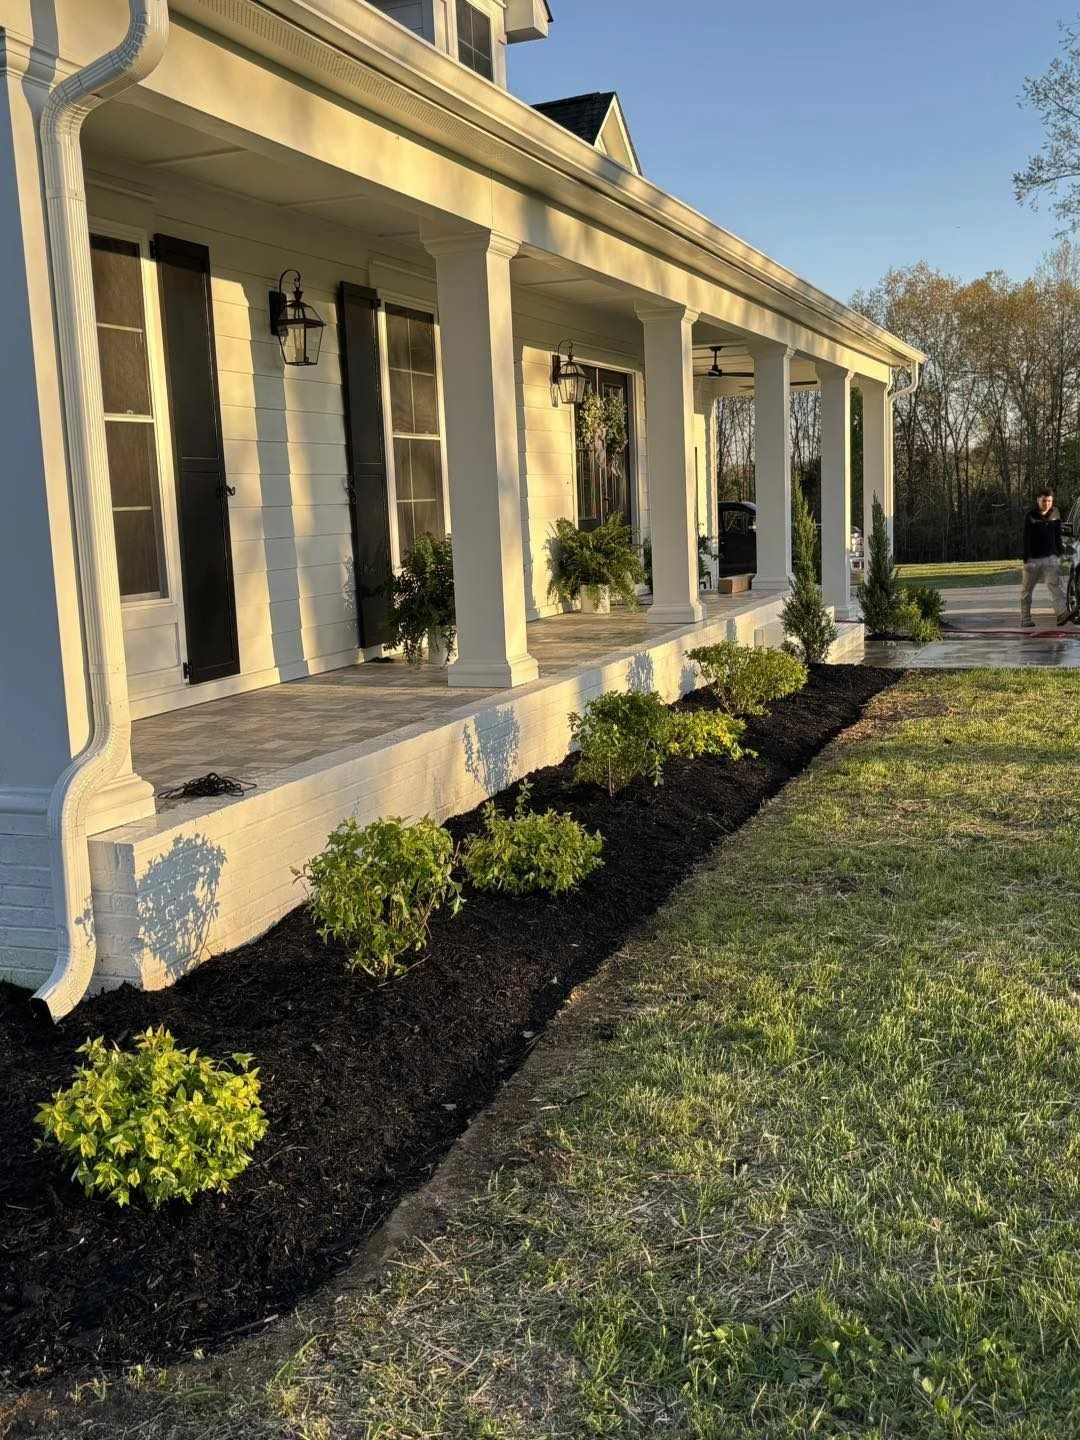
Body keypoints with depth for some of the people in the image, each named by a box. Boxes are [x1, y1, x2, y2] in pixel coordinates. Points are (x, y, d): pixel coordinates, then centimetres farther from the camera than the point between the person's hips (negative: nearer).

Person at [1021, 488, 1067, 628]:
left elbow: (1057, 536, 14)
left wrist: (1059, 554, 11)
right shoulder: (1030, 516, -5)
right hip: (1033, 558, -2)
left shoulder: (1055, 513, 7)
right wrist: (1026, 559, -12)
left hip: (1051, 557, 2)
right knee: (1027, 590, 6)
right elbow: (1026, 539, -6)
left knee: (1054, 584, -15)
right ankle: (1025, 619, 14)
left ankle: (1062, 613, -27)